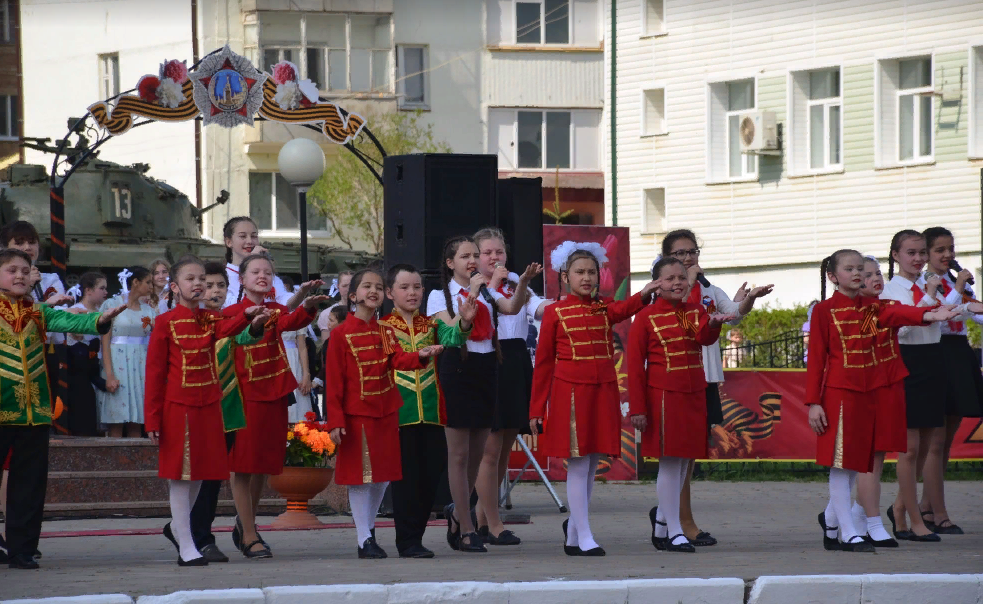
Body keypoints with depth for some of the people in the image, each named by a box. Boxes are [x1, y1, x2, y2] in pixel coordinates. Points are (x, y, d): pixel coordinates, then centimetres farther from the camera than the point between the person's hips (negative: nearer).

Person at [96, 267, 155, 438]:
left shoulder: (149, 309, 14)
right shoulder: (112, 305, 1)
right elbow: (105, 342, -5)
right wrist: (109, 375, -14)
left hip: (141, 366, 4)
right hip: (118, 365, -4)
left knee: (136, 427, 0)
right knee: (116, 426, -9)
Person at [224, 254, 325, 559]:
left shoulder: (275, 311, 8)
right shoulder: (231, 313, 0)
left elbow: (290, 322, -16)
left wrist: (307, 306, -37)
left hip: (273, 394, 4)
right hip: (243, 394, -4)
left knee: (264, 464, 11)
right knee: (242, 464, -4)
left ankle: (244, 523, 27)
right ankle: (249, 536, -2)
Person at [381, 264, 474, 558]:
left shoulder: (432, 325, 10)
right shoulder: (383, 328, 3)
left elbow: (450, 340, -11)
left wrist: (464, 324, -31)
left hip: (431, 412, 4)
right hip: (400, 413, -4)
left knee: (432, 473, 6)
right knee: (406, 476, -2)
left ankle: (414, 535, 17)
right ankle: (408, 542, 4)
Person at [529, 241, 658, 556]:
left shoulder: (604, 309, 9)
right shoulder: (555, 313, 0)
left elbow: (624, 309, -17)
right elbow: (543, 363, 3)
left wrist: (644, 294, -39)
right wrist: (536, 410, 1)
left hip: (603, 393, 4)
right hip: (570, 393, -4)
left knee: (591, 464, 8)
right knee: (578, 465, -6)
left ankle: (572, 532, 21)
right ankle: (583, 538, -3)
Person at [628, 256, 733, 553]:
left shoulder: (695, 312, 9)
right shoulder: (646, 317, -4)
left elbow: (705, 338, -12)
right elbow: (635, 365, -5)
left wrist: (713, 324, -36)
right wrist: (637, 408, -9)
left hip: (694, 396, 5)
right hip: (663, 396, -5)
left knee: (684, 461, 10)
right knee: (670, 461, -5)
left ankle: (662, 514, 28)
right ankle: (673, 531, -1)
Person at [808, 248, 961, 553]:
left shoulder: (872, 307, 11)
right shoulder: (825, 310, -2)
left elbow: (897, 313, -11)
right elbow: (816, 357, -4)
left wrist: (929, 314, -32)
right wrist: (813, 402, -10)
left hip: (866, 393, 5)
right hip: (838, 392, -5)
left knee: (856, 462, 9)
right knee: (840, 462, -5)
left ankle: (830, 518, 27)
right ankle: (849, 534, -5)